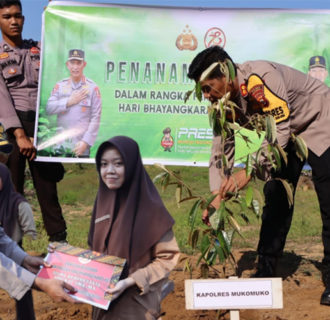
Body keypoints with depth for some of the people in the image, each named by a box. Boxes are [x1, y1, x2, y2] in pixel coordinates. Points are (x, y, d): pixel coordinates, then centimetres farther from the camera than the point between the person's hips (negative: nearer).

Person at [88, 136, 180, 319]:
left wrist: (129, 281, -22)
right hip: (103, 300, 5)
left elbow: (167, 258, -14)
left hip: (136, 303, -5)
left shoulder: (150, 208, -17)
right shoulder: (103, 202, 0)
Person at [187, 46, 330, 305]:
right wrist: (216, 197, -15)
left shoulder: (263, 77, -35)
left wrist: (249, 172, -41)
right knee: (275, 199, 3)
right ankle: (265, 272, 11)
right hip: (287, 136, 7)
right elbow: (221, 153, -6)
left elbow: (280, 132, -36)